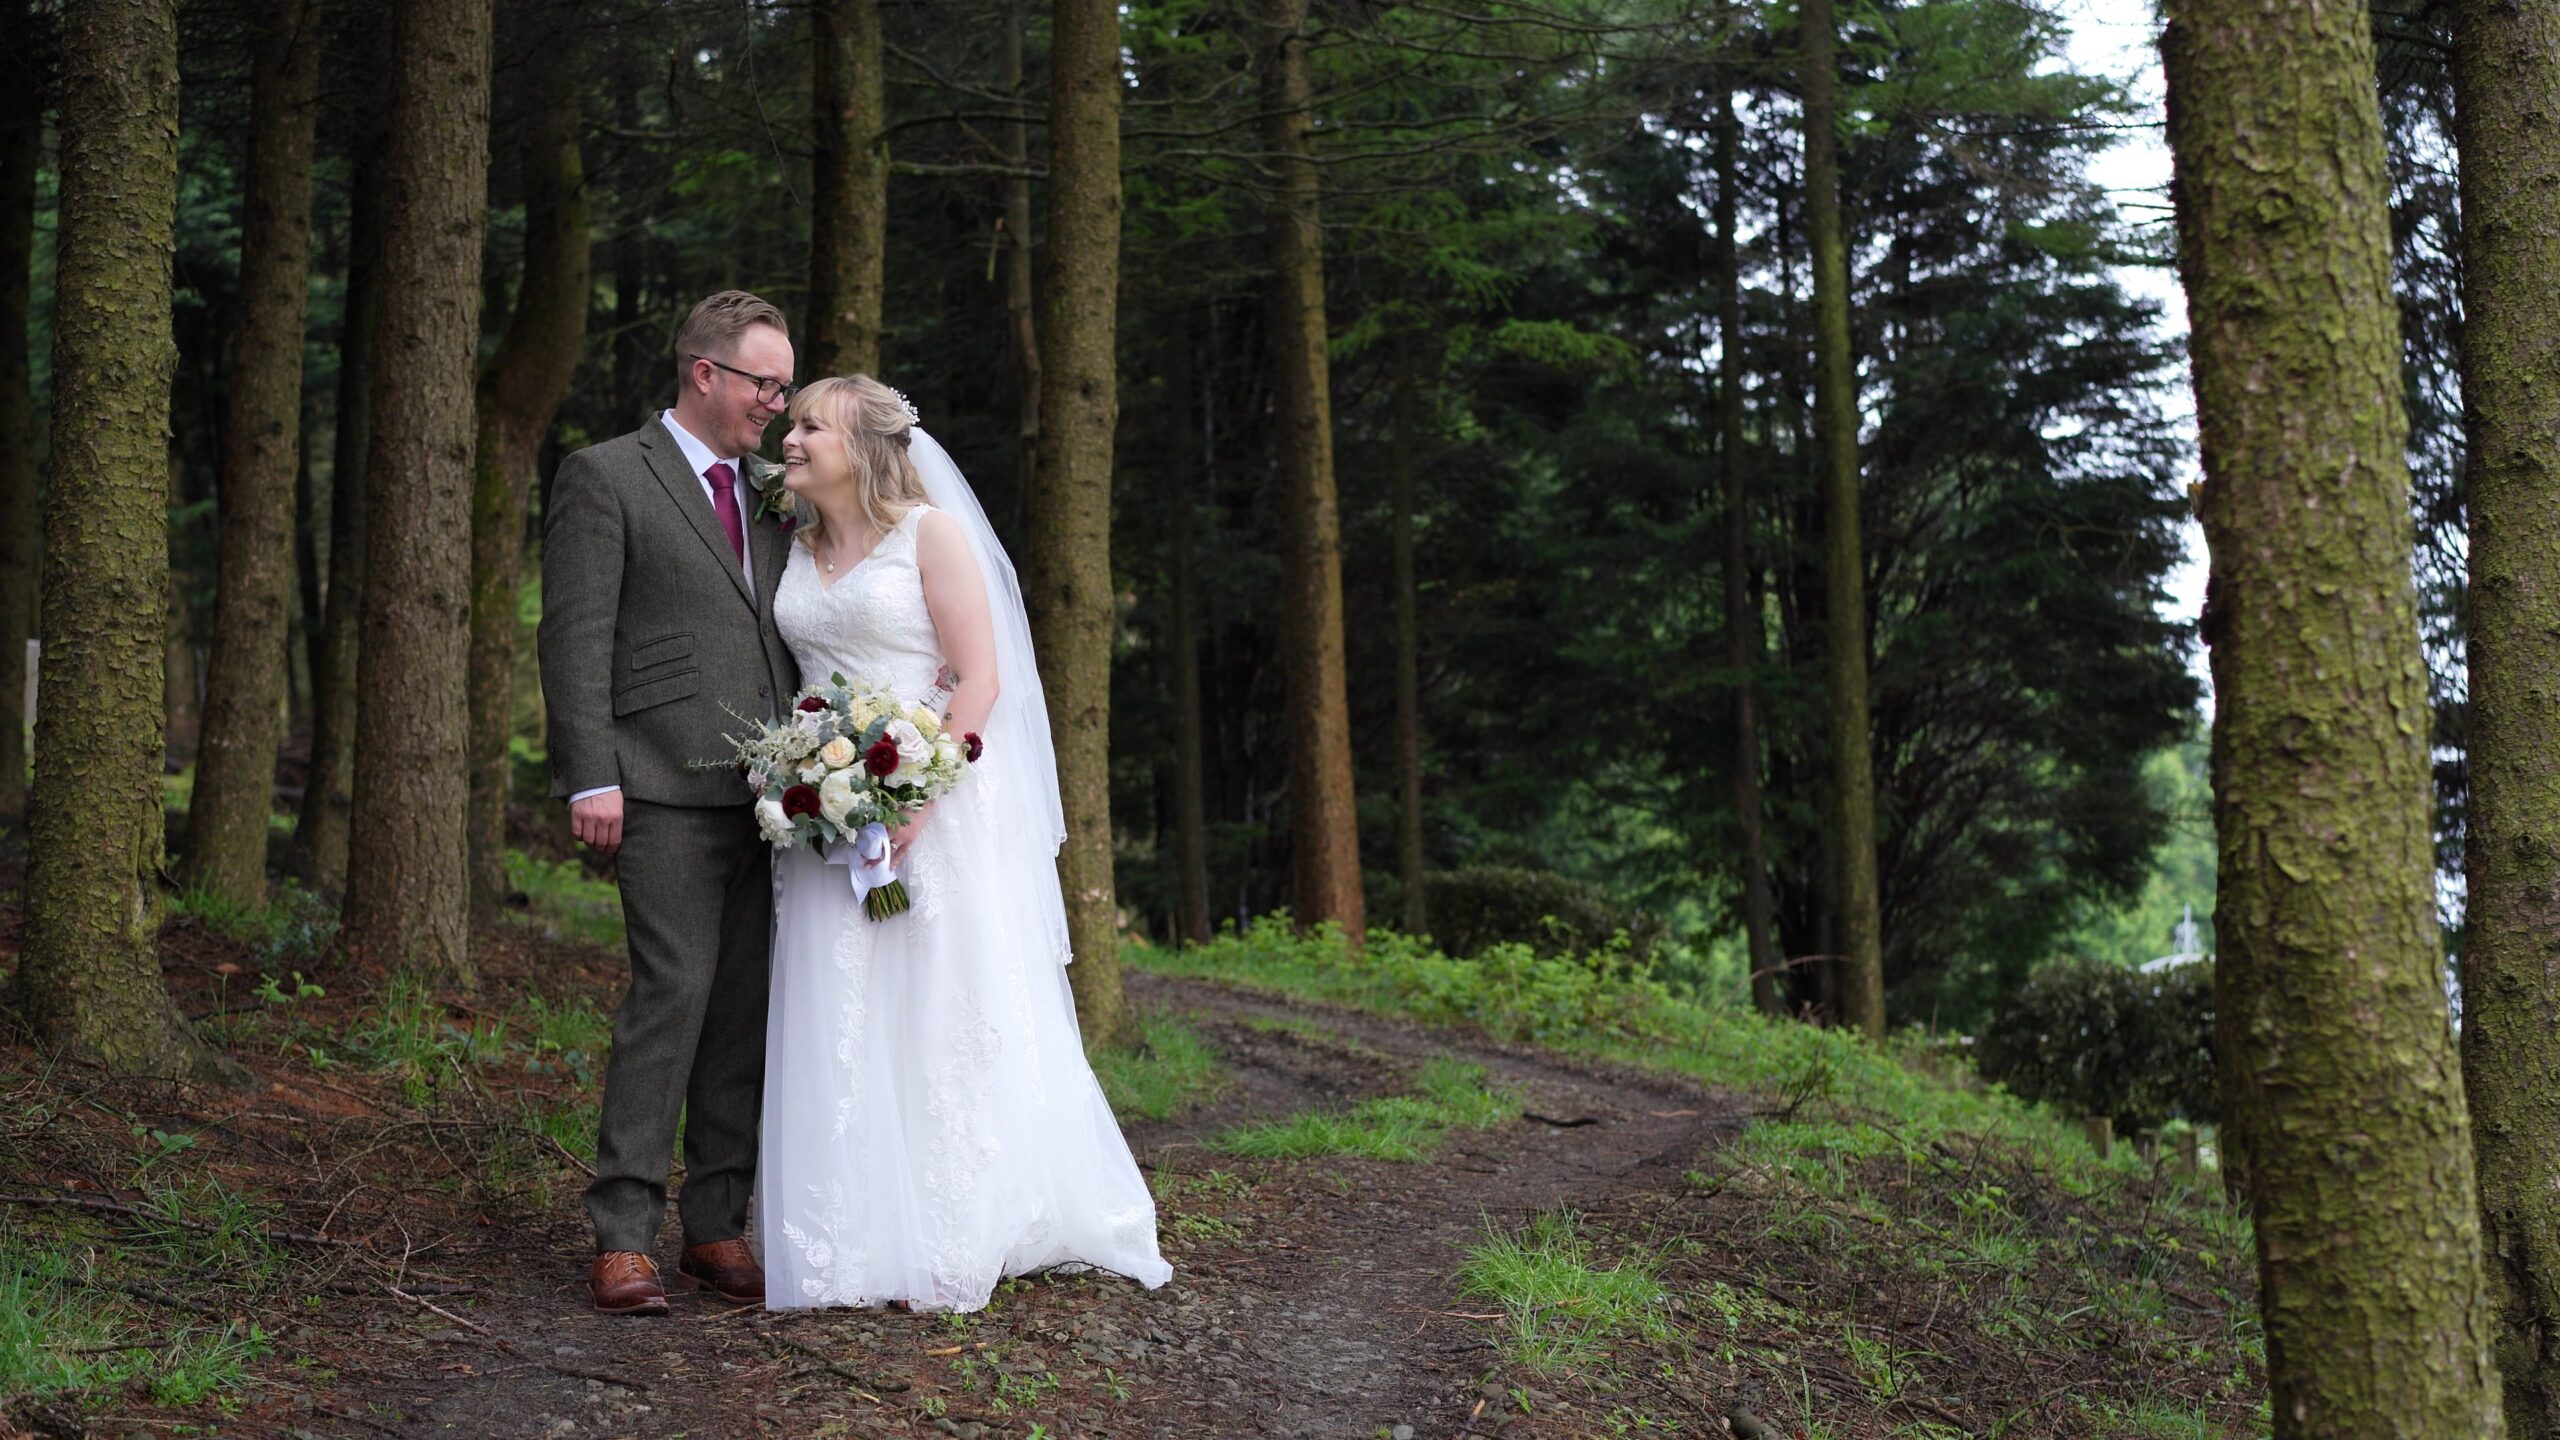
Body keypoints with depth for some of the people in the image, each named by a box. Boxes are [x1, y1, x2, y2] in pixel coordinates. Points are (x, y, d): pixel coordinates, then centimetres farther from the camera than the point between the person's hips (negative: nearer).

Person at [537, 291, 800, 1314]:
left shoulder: (767, 496, 21)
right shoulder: (605, 478, 1)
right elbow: (576, 638, -6)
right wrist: (592, 778, -14)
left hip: (767, 794, 7)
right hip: (666, 788, -6)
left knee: (746, 1008, 5)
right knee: (674, 989, -14)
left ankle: (717, 1228, 11)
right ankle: (624, 1238, -8)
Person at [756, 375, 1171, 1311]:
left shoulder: (932, 531, -4)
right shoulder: (796, 550, 14)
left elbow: (980, 678, -10)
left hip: (932, 805, -5)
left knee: (938, 1016, -2)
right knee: (836, 1025, 2)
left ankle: (946, 1247, 7)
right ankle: (855, 1244, 9)